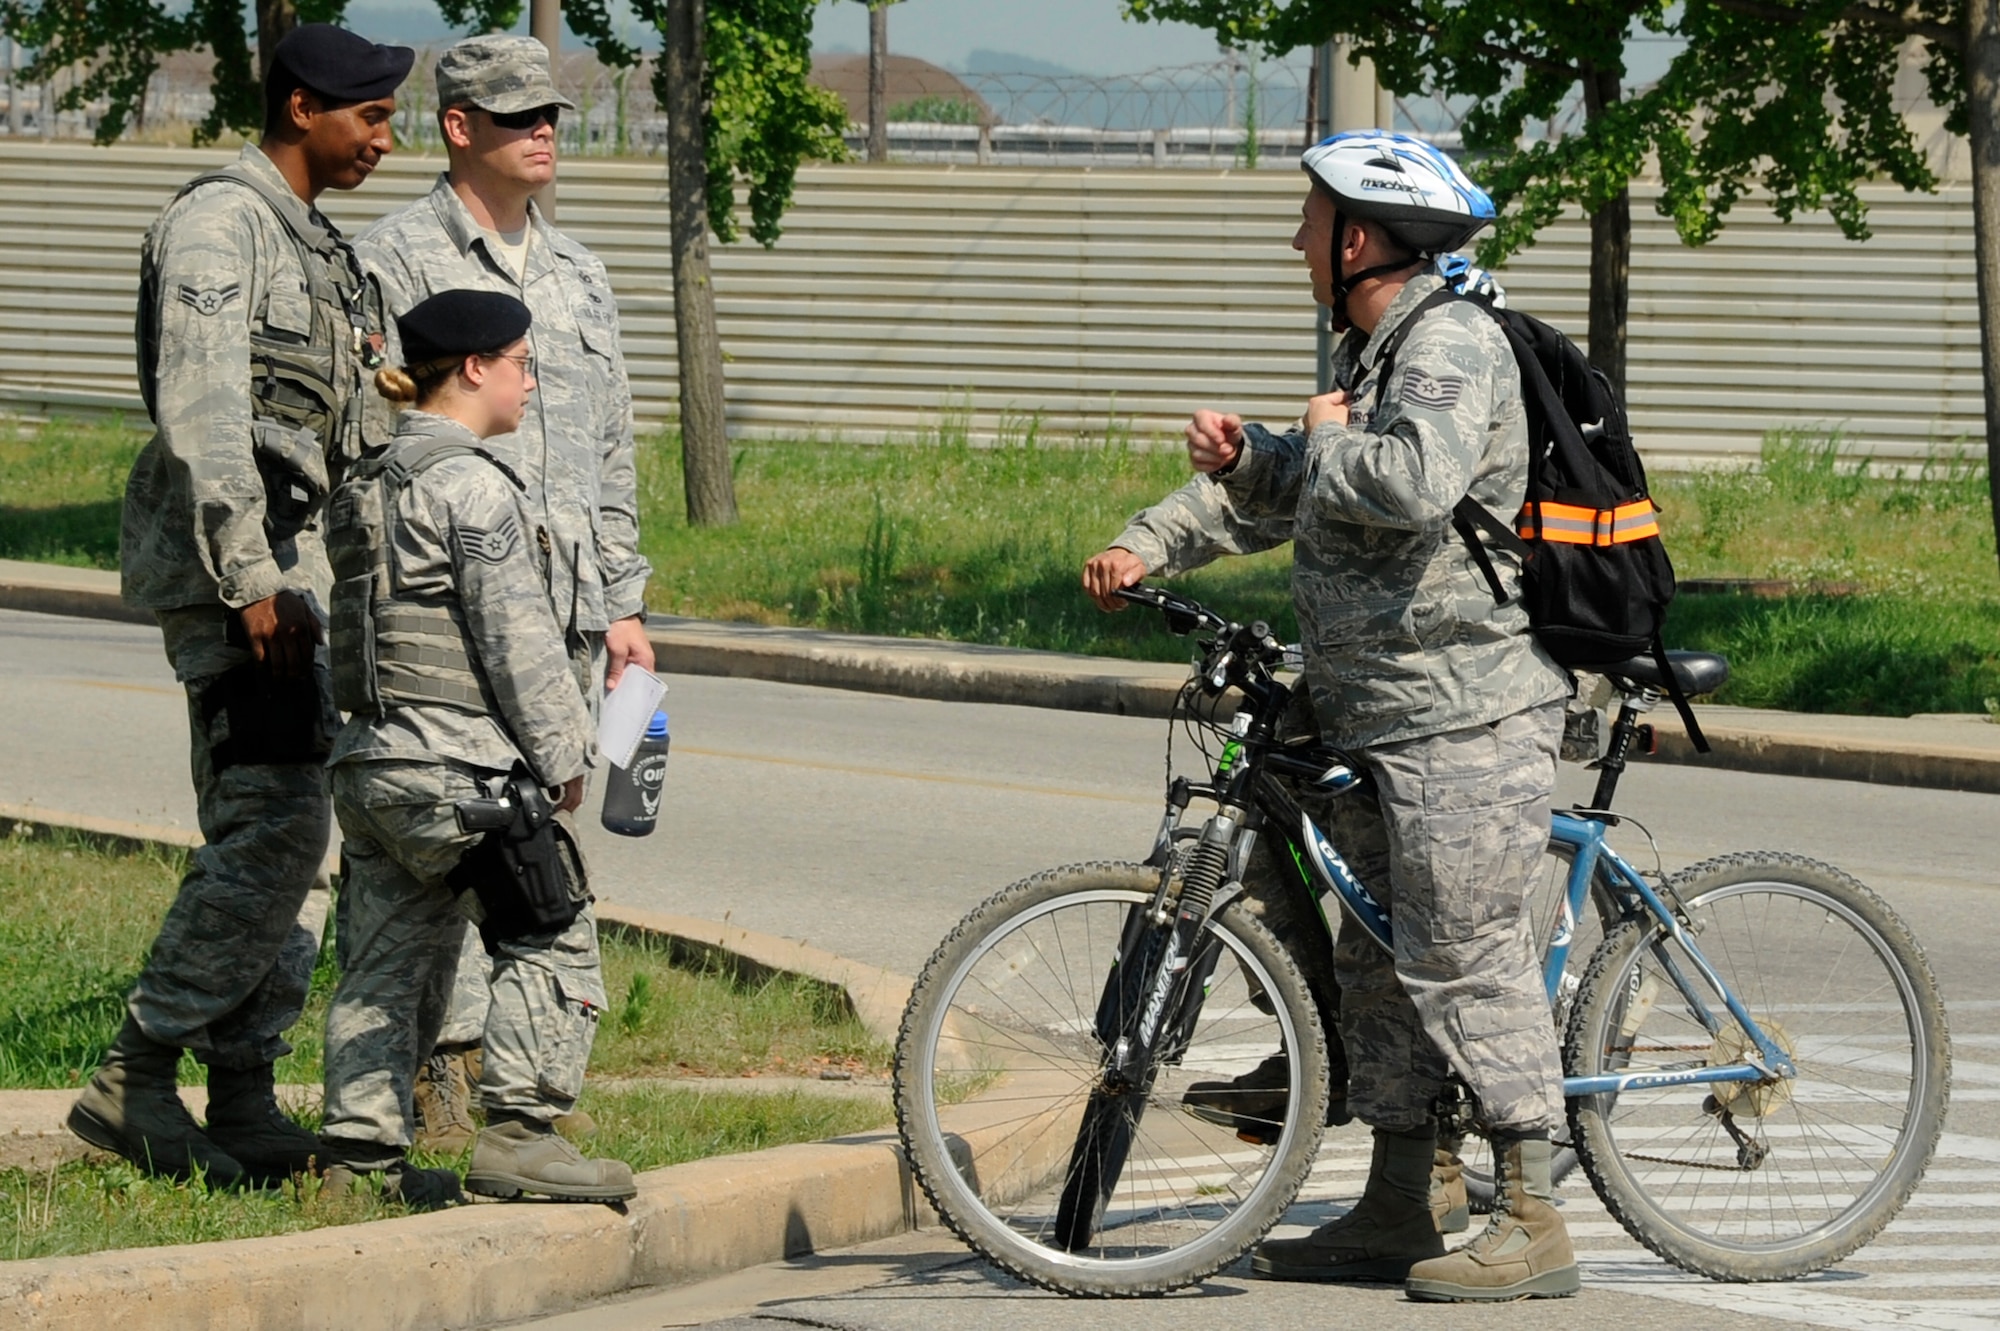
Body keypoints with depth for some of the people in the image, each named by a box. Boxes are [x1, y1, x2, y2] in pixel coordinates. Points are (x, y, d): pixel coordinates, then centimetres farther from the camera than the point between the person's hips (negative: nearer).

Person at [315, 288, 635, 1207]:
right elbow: (516, 634, -14)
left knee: (388, 960, 12)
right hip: (460, 770, -9)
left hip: (369, 762, 9)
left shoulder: (369, 485, 16)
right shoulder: (474, 482, -13)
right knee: (550, 940, -1)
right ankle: (516, 1131, -6)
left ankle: (359, 1150, 12)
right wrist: (561, 750, -6)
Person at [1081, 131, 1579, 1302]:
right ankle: (1397, 1213, 21)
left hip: (1463, 720, -11)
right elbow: (1279, 491, 28)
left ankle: (1533, 1220, -8)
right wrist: (1148, 544, 13)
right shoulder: (1376, 354, 19)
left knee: (1467, 960, -10)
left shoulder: (1455, 346, -14)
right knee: (1381, 963, 14)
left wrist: (1329, 439, -13)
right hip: (1384, 720, 11)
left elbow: (1414, 483, -33)